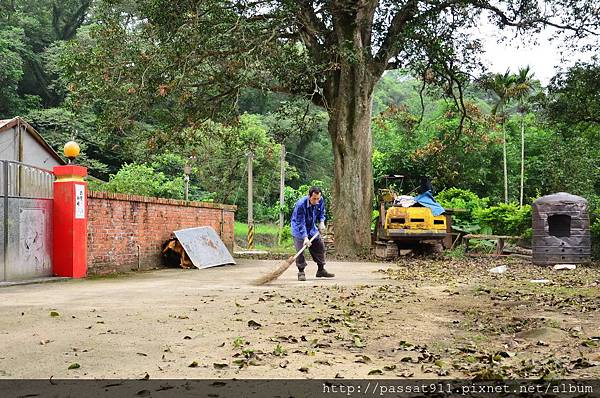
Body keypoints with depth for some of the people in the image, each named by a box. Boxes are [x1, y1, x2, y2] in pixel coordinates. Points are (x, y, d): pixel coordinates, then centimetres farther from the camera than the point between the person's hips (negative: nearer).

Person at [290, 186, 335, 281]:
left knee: (320, 246, 7)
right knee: (300, 250, -17)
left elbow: (321, 212, 7)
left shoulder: (321, 201, -15)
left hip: (312, 228, 6)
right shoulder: (300, 205, -34)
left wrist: (321, 222, -10)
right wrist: (305, 237, -40)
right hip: (299, 228, -6)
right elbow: (301, 223, -33)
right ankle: (301, 272, -6)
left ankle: (321, 270, 20)